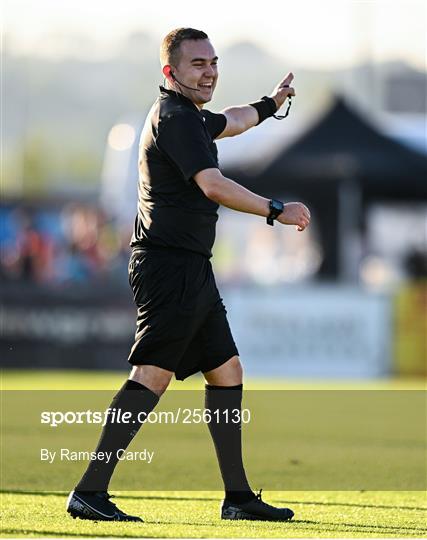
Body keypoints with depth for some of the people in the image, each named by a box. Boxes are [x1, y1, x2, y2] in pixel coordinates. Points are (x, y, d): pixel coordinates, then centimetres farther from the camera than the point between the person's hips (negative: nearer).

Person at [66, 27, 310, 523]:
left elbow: (227, 122, 43)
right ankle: (89, 491, -21)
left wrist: (270, 103, 59)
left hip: (190, 272, 11)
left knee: (226, 370, 13)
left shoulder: (188, 116, 20)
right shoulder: (175, 118, -12)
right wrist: (277, 212, -17)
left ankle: (237, 496, 17)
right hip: (171, 265, -11)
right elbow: (213, 185, -23)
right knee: (153, 374, -17)